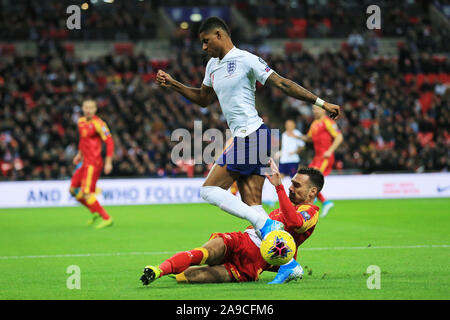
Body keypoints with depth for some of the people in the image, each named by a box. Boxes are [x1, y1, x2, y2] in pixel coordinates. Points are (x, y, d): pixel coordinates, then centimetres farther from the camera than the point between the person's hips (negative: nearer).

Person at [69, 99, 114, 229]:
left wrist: (108, 162, -19)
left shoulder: (98, 124, -15)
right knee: (73, 190, 11)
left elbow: (109, 142, -15)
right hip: (84, 161, 9)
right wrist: (79, 154, 22)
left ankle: (107, 219, -7)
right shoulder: (81, 122, 11)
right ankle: (95, 212, 23)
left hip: (93, 162, -9)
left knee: (86, 193, -13)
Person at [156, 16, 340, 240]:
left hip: (252, 135, -8)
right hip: (243, 138, 8)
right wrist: (172, 84, 25)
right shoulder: (213, 65, 18)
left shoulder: (246, 60, -7)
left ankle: (263, 224, -18)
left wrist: (321, 103, -11)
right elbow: (204, 99, 33)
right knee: (252, 207, -1)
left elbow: (282, 84, -8)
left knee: (209, 190, -11)